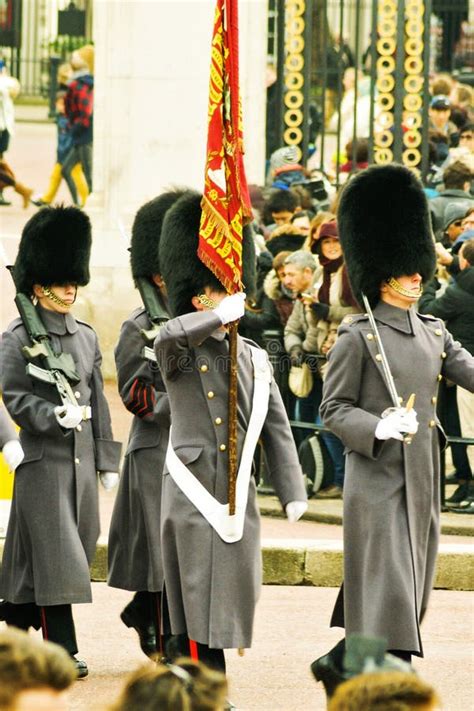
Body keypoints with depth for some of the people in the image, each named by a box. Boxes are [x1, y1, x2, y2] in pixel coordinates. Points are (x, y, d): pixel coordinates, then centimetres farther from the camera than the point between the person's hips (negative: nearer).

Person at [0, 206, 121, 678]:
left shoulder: (86, 337, 13)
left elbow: (98, 402, 15)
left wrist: (107, 460, 13)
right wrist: (56, 415, -28)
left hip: (81, 458, 6)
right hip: (43, 458, -6)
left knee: (76, 547, 10)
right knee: (54, 551, -8)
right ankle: (62, 652, -7)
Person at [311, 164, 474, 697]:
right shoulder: (358, 338, -7)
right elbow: (333, 408, -8)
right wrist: (377, 428, -25)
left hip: (422, 482, 7)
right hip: (376, 479, -7)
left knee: (410, 592, 14)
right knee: (388, 590, -10)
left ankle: (340, 662, 30)